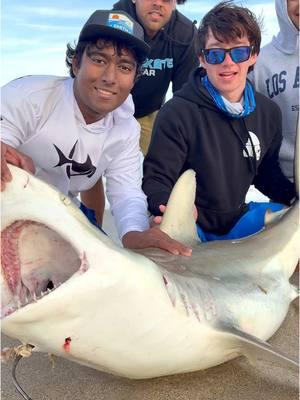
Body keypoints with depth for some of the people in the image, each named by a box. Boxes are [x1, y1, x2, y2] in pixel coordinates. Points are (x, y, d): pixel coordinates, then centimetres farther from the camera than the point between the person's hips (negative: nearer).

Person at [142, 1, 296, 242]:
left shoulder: (269, 112, 3)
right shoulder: (178, 112, -16)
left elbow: (266, 172, 16)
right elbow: (155, 178, -15)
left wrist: (293, 194, -2)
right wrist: (166, 206, -37)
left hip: (236, 220, 7)